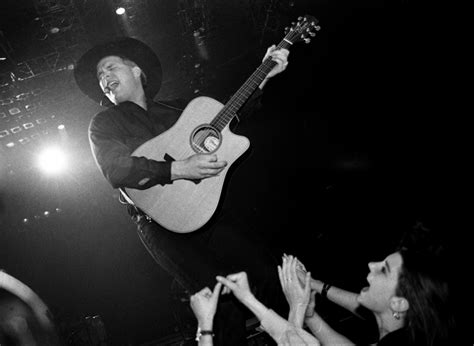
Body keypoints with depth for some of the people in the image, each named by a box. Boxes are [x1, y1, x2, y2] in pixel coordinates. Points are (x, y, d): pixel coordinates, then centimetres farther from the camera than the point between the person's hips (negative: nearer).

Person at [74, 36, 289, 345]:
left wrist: (263, 78, 2)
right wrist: (179, 169, -25)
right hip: (164, 224, -4)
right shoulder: (104, 124, 6)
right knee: (225, 306, -18)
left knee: (273, 278, -5)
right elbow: (116, 169, -14)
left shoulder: (176, 109, 19)